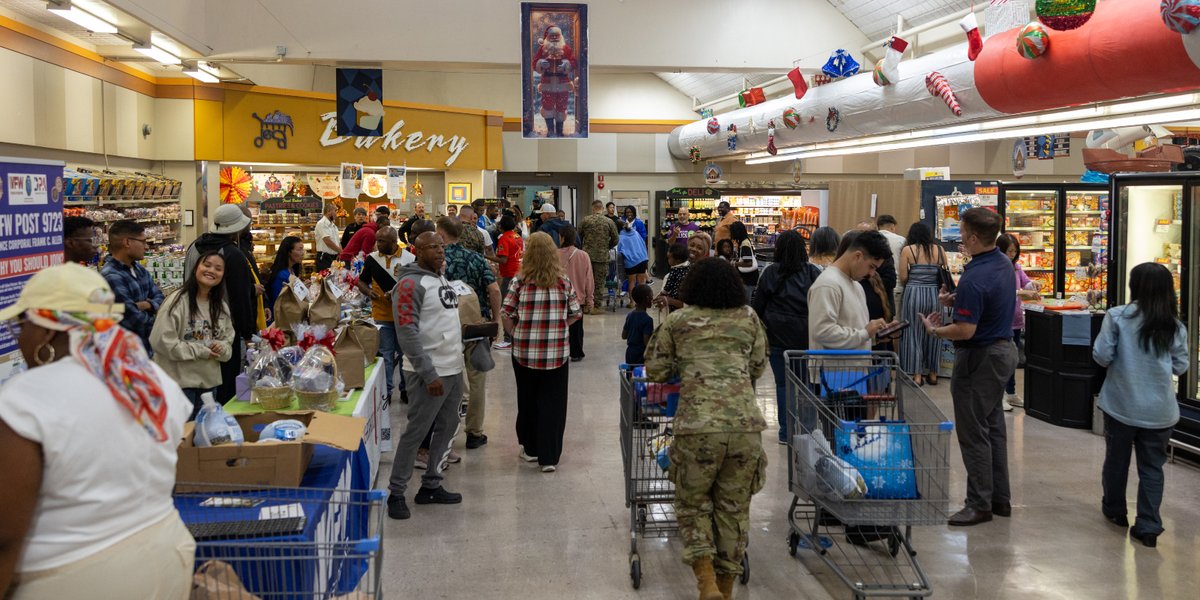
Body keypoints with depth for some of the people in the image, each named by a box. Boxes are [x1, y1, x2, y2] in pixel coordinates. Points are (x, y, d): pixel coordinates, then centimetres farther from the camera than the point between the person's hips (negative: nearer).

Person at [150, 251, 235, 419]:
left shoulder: (221, 306, 10)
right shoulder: (178, 301, -13)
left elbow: (228, 340, 16)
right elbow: (160, 341, -19)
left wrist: (222, 348, -9)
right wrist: (200, 351, -17)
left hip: (210, 381, 7)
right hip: (180, 381, -6)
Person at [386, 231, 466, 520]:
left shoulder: (443, 280, 15)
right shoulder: (411, 284, -14)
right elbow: (407, 333, -20)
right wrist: (429, 374, -22)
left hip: (454, 369, 9)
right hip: (430, 374, -9)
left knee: (447, 429, 14)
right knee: (415, 433, -3)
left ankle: (431, 486, 26)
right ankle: (396, 493, 8)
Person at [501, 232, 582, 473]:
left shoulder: (520, 281, -6)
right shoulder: (563, 282, -2)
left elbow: (506, 314, -8)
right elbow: (576, 314, 3)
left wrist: (515, 334, 7)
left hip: (524, 352, 0)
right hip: (557, 352, 0)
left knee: (527, 400, 17)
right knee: (553, 403, 6)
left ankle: (530, 448, 29)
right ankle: (549, 457, 6)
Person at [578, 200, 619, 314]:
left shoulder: (585, 220, -1)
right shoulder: (609, 222, -2)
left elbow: (578, 236, 5)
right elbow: (616, 239, 2)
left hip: (587, 255, 1)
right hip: (602, 256, -1)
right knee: (599, 282, 4)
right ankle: (596, 306, 5)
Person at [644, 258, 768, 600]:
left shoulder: (677, 321, 7)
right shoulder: (749, 319, 13)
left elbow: (656, 370, 12)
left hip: (698, 425, -2)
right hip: (746, 423, 2)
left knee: (692, 502, 14)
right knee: (734, 506, 14)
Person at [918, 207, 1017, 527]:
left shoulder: (974, 278, -26)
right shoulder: (1004, 264, 5)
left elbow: (965, 331, -26)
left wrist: (934, 330, -10)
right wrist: (957, 302, 6)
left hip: (980, 358, -10)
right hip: (1004, 350, 10)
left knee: (973, 433, 0)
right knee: (993, 427, 17)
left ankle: (980, 504, 7)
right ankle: (1000, 498, 24)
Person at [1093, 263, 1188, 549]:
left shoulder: (1117, 316, -11)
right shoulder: (1175, 326, -2)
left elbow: (1102, 356, -11)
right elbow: (1180, 367, 4)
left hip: (1122, 404, -1)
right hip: (1160, 410, 1)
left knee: (1116, 460, 17)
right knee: (1152, 467, 9)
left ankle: (1114, 511, 35)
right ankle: (1148, 527, 8)